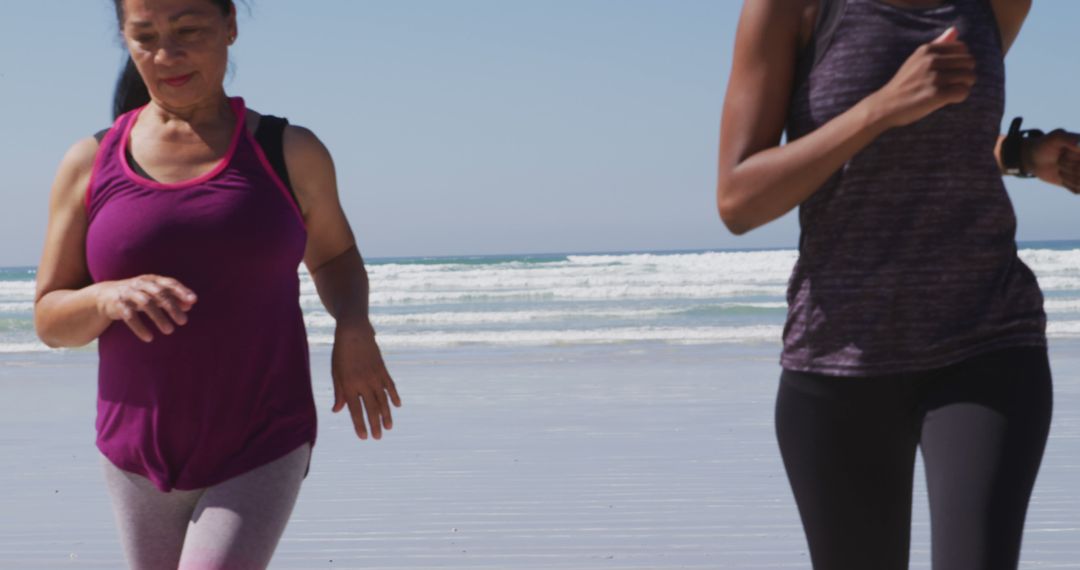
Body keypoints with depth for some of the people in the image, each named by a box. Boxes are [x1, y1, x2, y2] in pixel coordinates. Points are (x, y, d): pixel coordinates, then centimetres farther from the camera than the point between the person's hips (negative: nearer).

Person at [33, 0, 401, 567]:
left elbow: (333, 255, 14)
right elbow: (51, 320, 1)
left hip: (260, 456, -3)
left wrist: (353, 331, -8)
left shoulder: (291, 153, -4)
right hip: (142, 458, 3)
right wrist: (109, 298, -22)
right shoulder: (89, 165, -2)